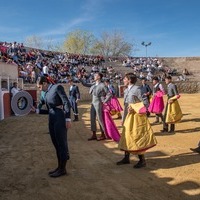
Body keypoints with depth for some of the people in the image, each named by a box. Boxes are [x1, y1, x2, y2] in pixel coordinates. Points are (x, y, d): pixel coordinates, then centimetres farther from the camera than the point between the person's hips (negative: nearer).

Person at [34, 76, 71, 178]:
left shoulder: (57, 87, -6)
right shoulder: (46, 93, 16)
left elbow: (66, 103, -12)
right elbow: (49, 110, 17)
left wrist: (68, 119, -18)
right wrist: (37, 110, 10)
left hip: (60, 119, -8)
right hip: (51, 120, 8)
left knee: (61, 143, 2)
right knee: (56, 144, 13)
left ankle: (62, 169, 13)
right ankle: (59, 166, 25)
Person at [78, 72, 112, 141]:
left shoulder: (102, 85, -12)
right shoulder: (94, 84, 8)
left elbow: (109, 94, -11)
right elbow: (85, 84, 16)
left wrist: (104, 102, -11)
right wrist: (80, 78, 7)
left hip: (98, 104, -8)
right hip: (93, 103, 8)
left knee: (99, 119, 0)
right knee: (92, 119, 9)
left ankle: (103, 135, 15)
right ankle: (94, 135, 19)